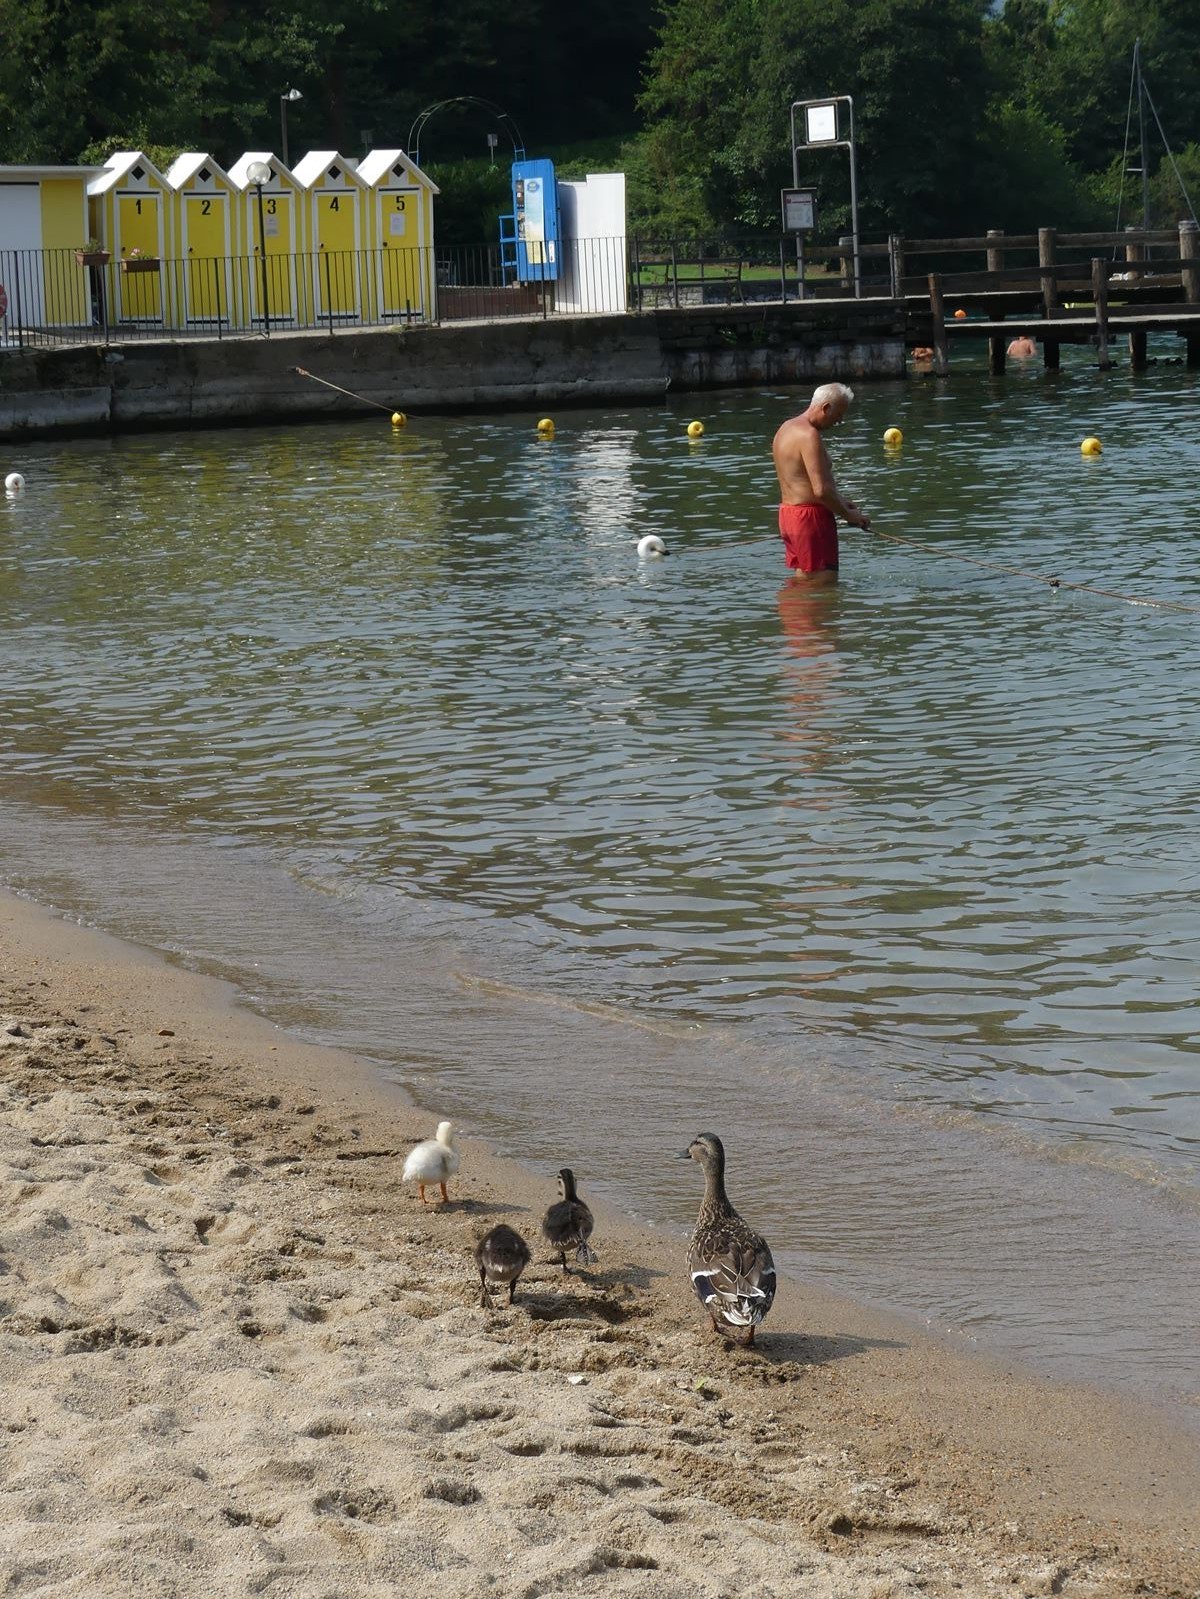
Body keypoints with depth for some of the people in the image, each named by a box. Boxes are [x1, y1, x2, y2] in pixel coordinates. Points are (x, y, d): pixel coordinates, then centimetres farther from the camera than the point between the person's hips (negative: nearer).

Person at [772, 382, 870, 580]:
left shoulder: (787, 428, 14)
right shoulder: (809, 435, -19)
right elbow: (821, 490, -25)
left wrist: (839, 500, 17)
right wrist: (848, 515, -12)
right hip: (811, 517, -10)